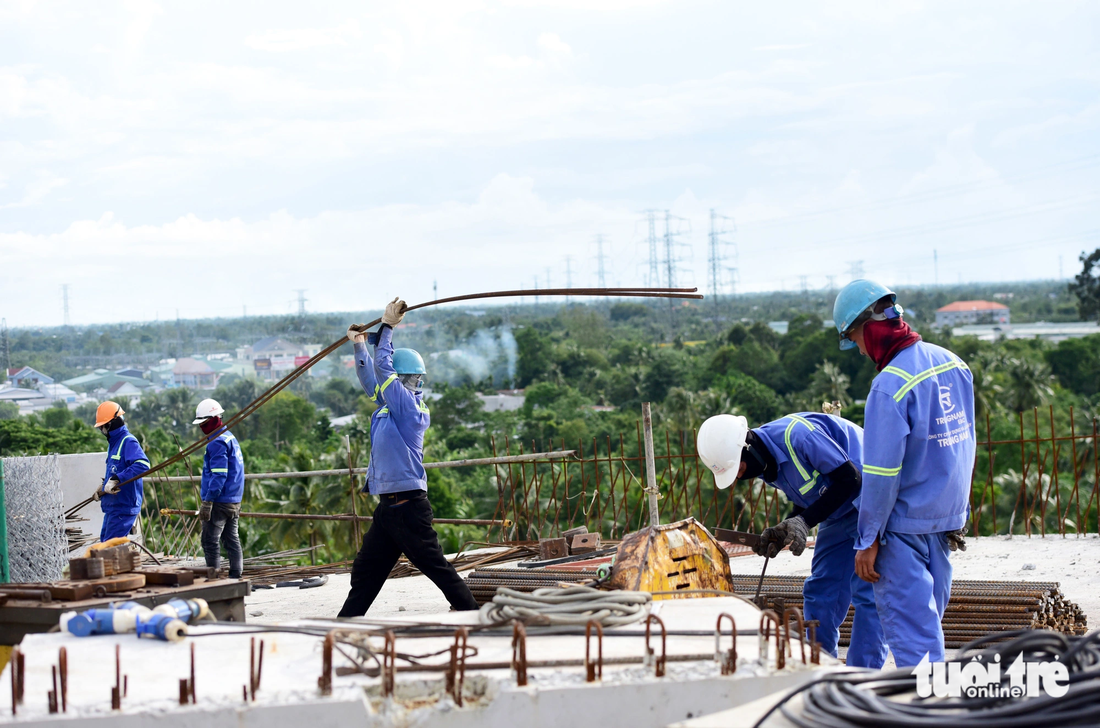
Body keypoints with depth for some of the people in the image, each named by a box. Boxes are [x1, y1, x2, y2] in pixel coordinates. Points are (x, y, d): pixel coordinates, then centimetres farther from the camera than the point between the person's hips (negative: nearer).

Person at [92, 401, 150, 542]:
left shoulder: (128, 442, -15)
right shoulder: (113, 444, 17)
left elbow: (142, 464, -31)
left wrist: (116, 479, -33)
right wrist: (103, 485, 12)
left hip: (124, 506, -11)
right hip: (112, 506, 11)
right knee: (105, 541, 16)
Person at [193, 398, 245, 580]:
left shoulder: (217, 442, -14)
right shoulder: (230, 438, 17)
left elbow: (218, 475, -20)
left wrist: (207, 502, -20)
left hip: (220, 502, -10)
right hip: (234, 501, 10)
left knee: (210, 541, -7)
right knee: (232, 540, 11)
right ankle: (235, 577, 13)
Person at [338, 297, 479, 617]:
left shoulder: (409, 406, -12)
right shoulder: (390, 404, 12)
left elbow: (383, 368, -14)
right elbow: (371, 380, 28)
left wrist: (386, 327, -7)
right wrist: (360, 345, 27)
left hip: (408, 505, -9)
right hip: (388, 506, 9)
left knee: (434, 565, -7)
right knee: (365, 571, 13)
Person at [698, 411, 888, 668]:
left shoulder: (796, 434, -29)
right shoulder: (765, 464, -1)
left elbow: (850, 478, -26)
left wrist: (805, 522, -26)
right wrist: (782, 532, -8)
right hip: (840, 512, 9)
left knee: (866, 593, -12)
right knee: (820, 592, 8)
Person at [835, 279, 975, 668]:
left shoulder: (890, 385, -21)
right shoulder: (953, 364, 4)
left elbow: (881, 474, -20)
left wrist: (868, 541, -12)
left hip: (903, 524, -8)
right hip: (945, 518, 8)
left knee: (908, 625, -2)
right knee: (928, 616, 18)